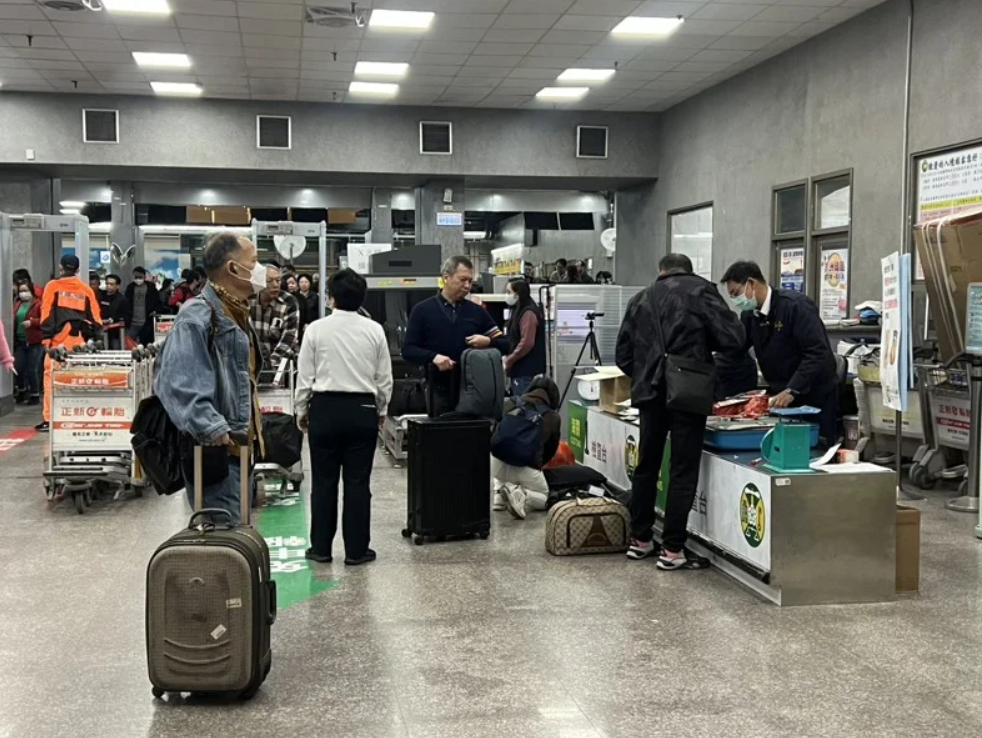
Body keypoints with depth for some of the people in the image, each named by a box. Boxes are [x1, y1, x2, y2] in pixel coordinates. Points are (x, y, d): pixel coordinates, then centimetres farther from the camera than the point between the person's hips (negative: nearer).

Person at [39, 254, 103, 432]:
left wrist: (46, 337, -3)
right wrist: (95, 339, 11)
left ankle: (50, 419, -4)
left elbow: (47, 313, -3)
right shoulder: (86, 289, 13)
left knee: (52, 376, 0)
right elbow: (95, 317, 10)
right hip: (80, 340, 3)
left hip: (59, 339, -3)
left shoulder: (53, 286, 5)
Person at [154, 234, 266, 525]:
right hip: (215, 452, -10)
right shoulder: (198, 316, -15)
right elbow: (175, 382, -27)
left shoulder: (233, 314, 17)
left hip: (237, 448, 10)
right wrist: (212, 428, -36)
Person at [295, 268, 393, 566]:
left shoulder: (316, 329, -5)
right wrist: (381, 410, 18)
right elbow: (384, 378, 3)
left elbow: (305, 376, -2)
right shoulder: (374, 330, -1)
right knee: (358, 482, 6)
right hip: (362, 410, 1)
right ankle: (356, 549, 11)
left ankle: (321, 547, 16)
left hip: (325, 408, -1)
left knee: (324, 481, 8)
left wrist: (301, 411, 12)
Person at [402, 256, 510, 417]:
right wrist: (433, 357, -18)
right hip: (439, 390, -2)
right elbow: (408, 350, 0)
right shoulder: (423, 310, 4)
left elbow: (504, 345, 14)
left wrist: (488, 342, -8)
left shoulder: (477, 311, 12)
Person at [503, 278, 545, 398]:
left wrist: (508, 361, -15)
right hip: (520, 369, 10)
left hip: (526, 371, -10)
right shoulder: (519, 311, 17)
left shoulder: (528, 313, -14)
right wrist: (508, 358, 10)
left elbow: (526, 344, -22)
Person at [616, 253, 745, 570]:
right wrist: (701, 343, 10)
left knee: (646, 466, 15)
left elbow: (623, 354, 13)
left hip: (650, 391, 4)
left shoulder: (640, 299, 14)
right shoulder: (701, 291, 1)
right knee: (683, 471, 1)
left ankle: (640, 540, 23)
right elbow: (733, 339, -8)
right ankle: (672, 550, 2)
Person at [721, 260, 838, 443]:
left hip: (814, 399, -6)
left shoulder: (796, 305, -18)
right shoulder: (749, 315, 5)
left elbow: (818, 354, -24)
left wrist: (791, 391, -30)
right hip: (781, 398, 7)